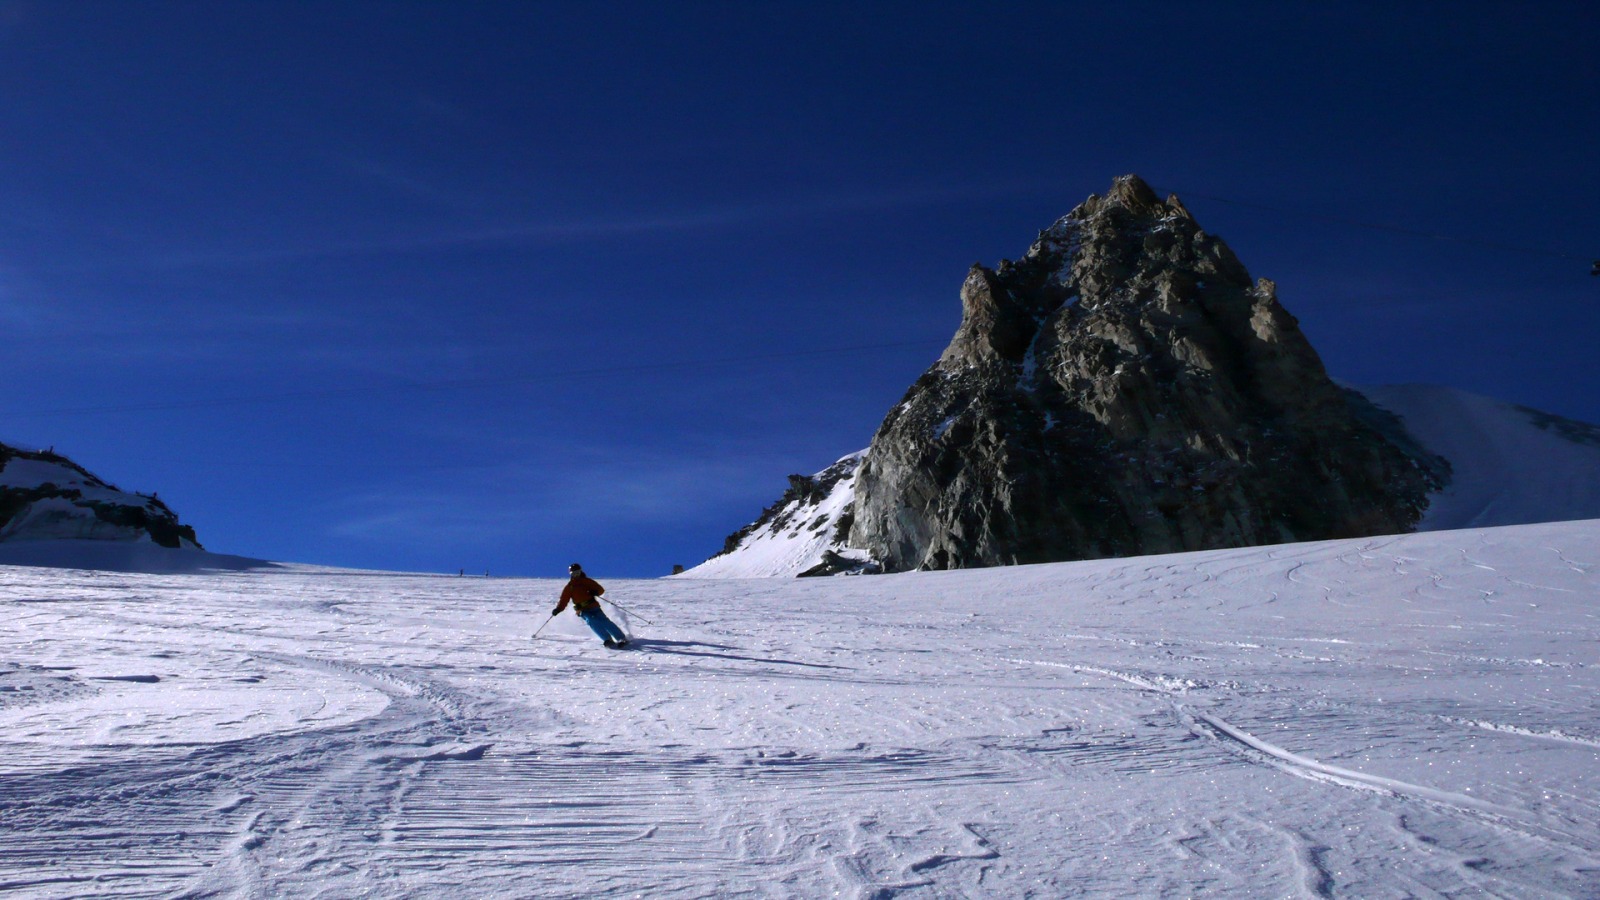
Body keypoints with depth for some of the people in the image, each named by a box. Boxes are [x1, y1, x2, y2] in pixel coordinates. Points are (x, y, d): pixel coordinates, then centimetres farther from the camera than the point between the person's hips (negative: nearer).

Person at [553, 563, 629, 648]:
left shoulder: (587, 581, 10)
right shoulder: (569, 587, 12)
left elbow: (601, 589, 5)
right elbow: (564, 600, 5)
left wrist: (595, 592, -17)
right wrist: (558, 609, -13)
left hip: (594, 607, 0)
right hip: (583, 610, 0)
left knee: (605, 622, -19)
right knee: (592, 621, -29)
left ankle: (622, 639, -19)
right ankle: (608, 639, -35)